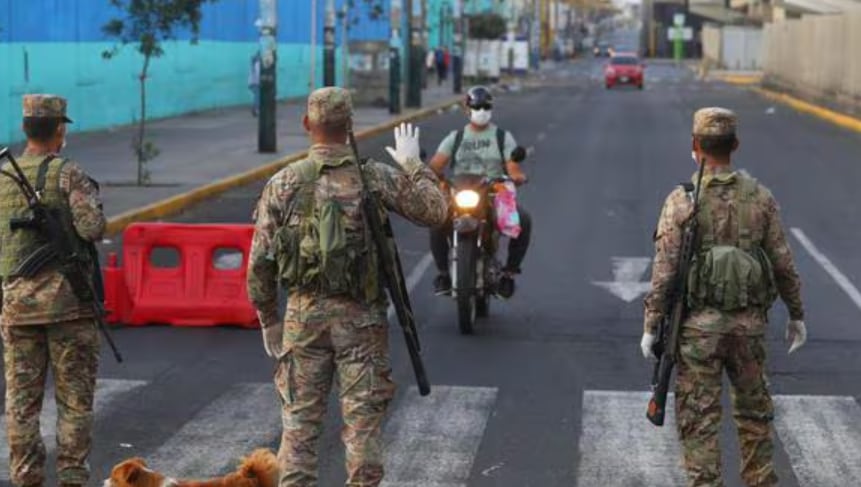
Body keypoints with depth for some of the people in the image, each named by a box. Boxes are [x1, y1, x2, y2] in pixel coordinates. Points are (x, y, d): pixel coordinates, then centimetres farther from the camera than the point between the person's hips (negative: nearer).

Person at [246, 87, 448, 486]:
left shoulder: (282, 183, -2)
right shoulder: (375, 178, -6)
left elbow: (260, 262, -2)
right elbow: (435, 211, 0)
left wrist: (268, 319, 10)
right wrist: (413, 164, 14)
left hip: (304, 314, 1)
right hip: (360, 317, -1)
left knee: (300, 420, 8)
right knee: (362, 420, 4)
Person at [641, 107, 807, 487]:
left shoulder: (682, 201, -10)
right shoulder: (761, 197, -1)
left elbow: (664, 270, -11)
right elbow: (783, 263, 3)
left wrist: (650, 326, -4)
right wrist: (796, 314, 15)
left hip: (699, 326, -3)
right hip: (750, 324, 3)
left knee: (698, 417, 4)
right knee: (754, 410, 19)